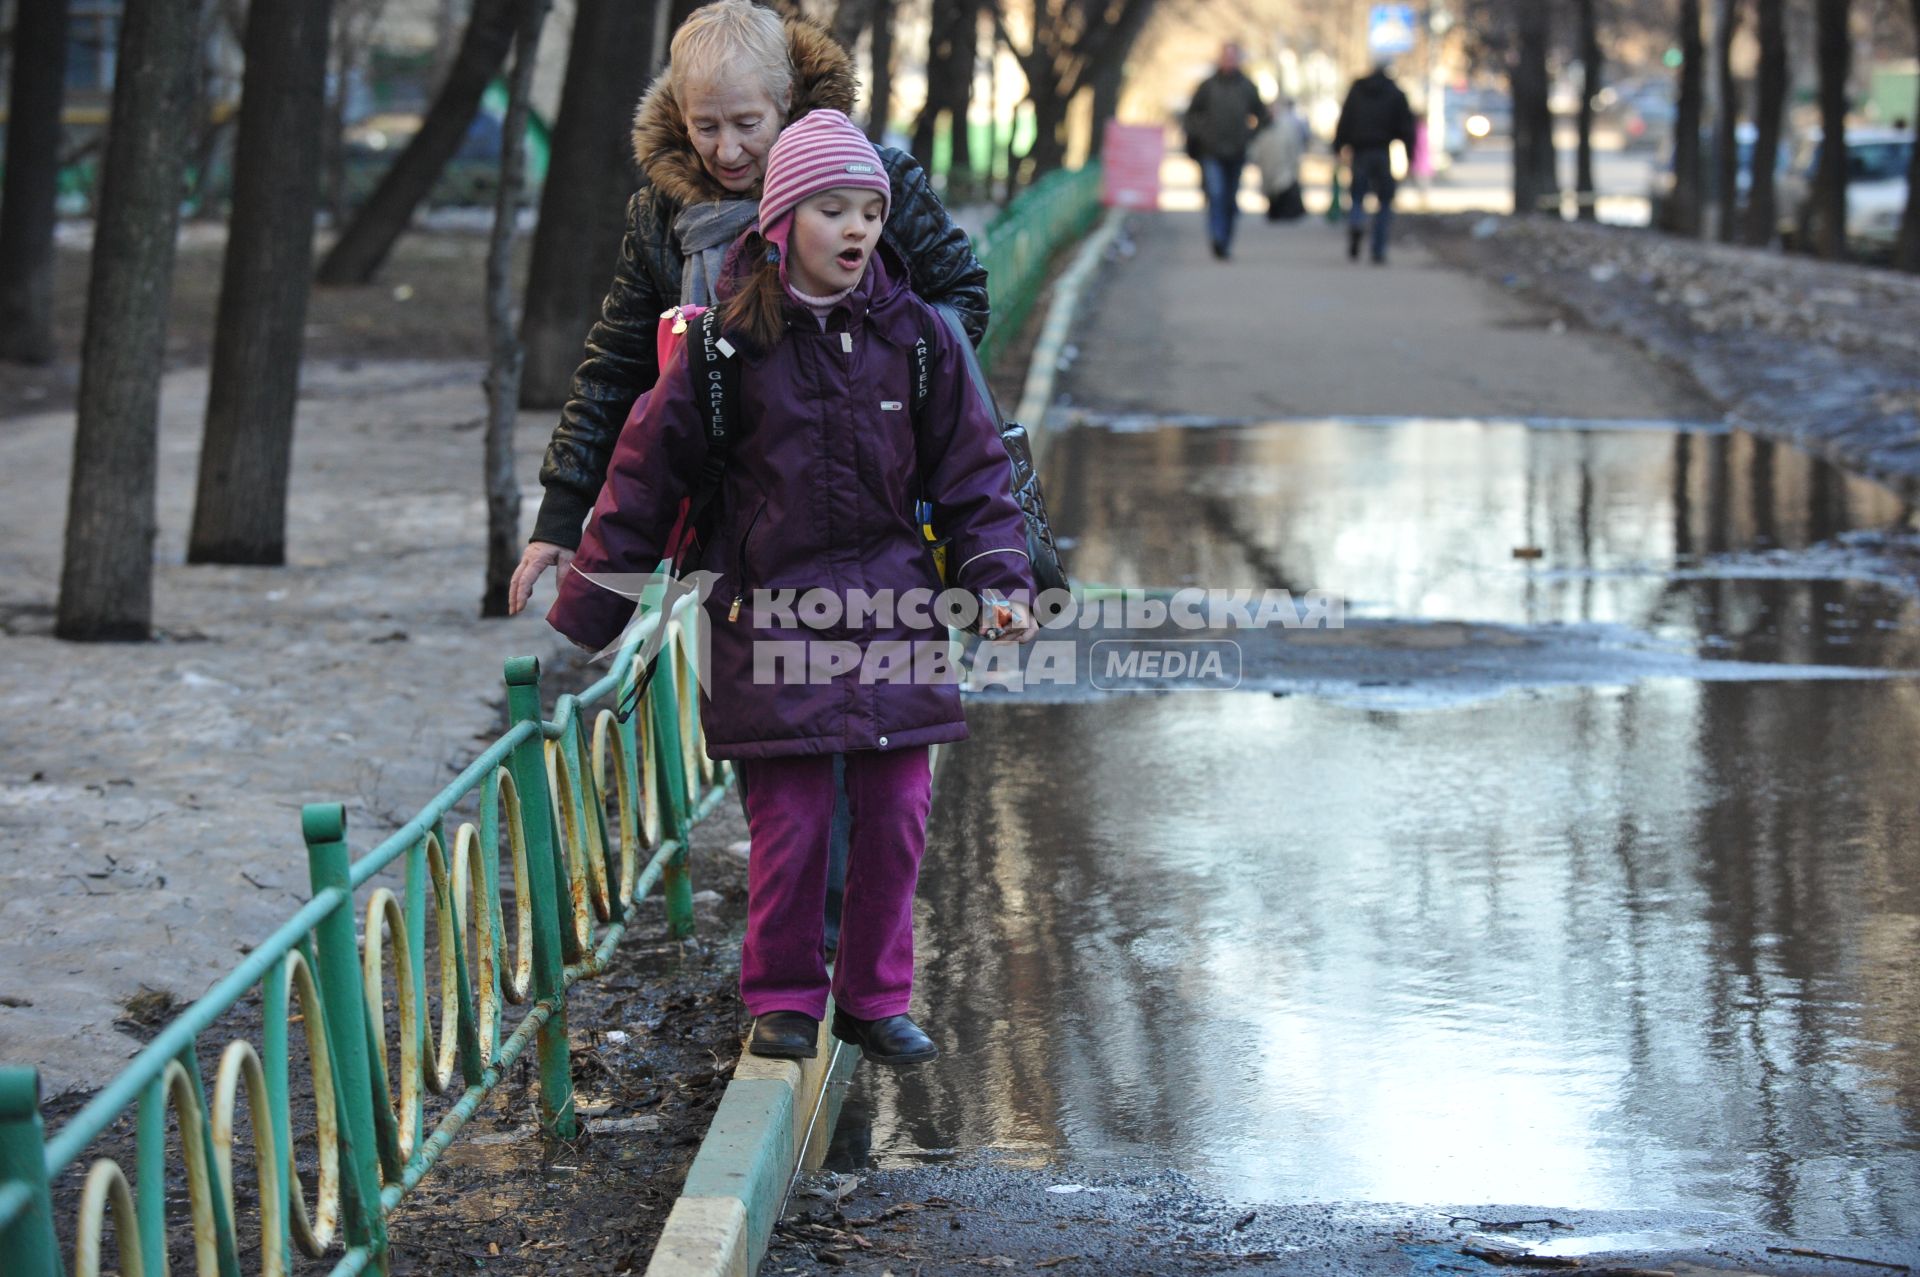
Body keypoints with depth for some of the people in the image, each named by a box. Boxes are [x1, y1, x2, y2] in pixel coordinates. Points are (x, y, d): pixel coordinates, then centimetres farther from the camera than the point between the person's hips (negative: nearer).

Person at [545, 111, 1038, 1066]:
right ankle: (782, 997, 15)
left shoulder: (915, 334, 1)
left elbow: (973, 472, 10)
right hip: (770, 608, -2)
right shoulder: (726, 343, -5)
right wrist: (581, 618, 4)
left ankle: (876, 997, 19)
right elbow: (645, 476, 2)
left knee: (895, 810, 3)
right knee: (789, 816, -3)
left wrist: (1000, 581, -2)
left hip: (893, 604, 2)